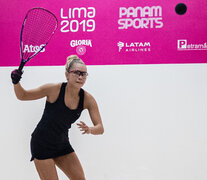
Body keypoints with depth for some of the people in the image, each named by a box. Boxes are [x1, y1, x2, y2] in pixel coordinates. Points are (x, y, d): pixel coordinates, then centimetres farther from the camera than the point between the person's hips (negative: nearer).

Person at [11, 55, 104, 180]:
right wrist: (16, 82, -26)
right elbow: (22, 96, -6)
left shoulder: (87, 99, -11)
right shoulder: (54, 90, -20)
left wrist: (89, 130, -32)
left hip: (62, 145, 4)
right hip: (42, 144, -4)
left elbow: (100, 128, -11)